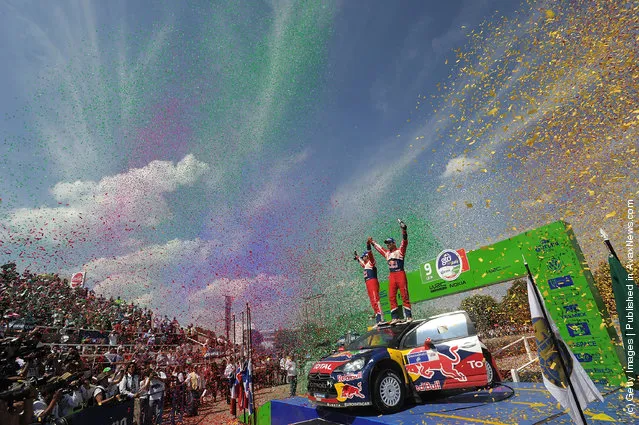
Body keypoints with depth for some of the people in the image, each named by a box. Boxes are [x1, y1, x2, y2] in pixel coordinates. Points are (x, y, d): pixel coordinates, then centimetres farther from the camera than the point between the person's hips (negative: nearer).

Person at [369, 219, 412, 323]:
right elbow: (378, 248, 32)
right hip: (391, 276, 6)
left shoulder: (400, 251, 1)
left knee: (404, 295, -5)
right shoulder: (386, 253, 17)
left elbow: (404, 242, -13)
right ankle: (395, 317, 5)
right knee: (392, 297, 2)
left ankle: (408, 316, -1)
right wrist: (372, 242, 40)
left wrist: (404, 231, -25)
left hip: (400, 274, -6)